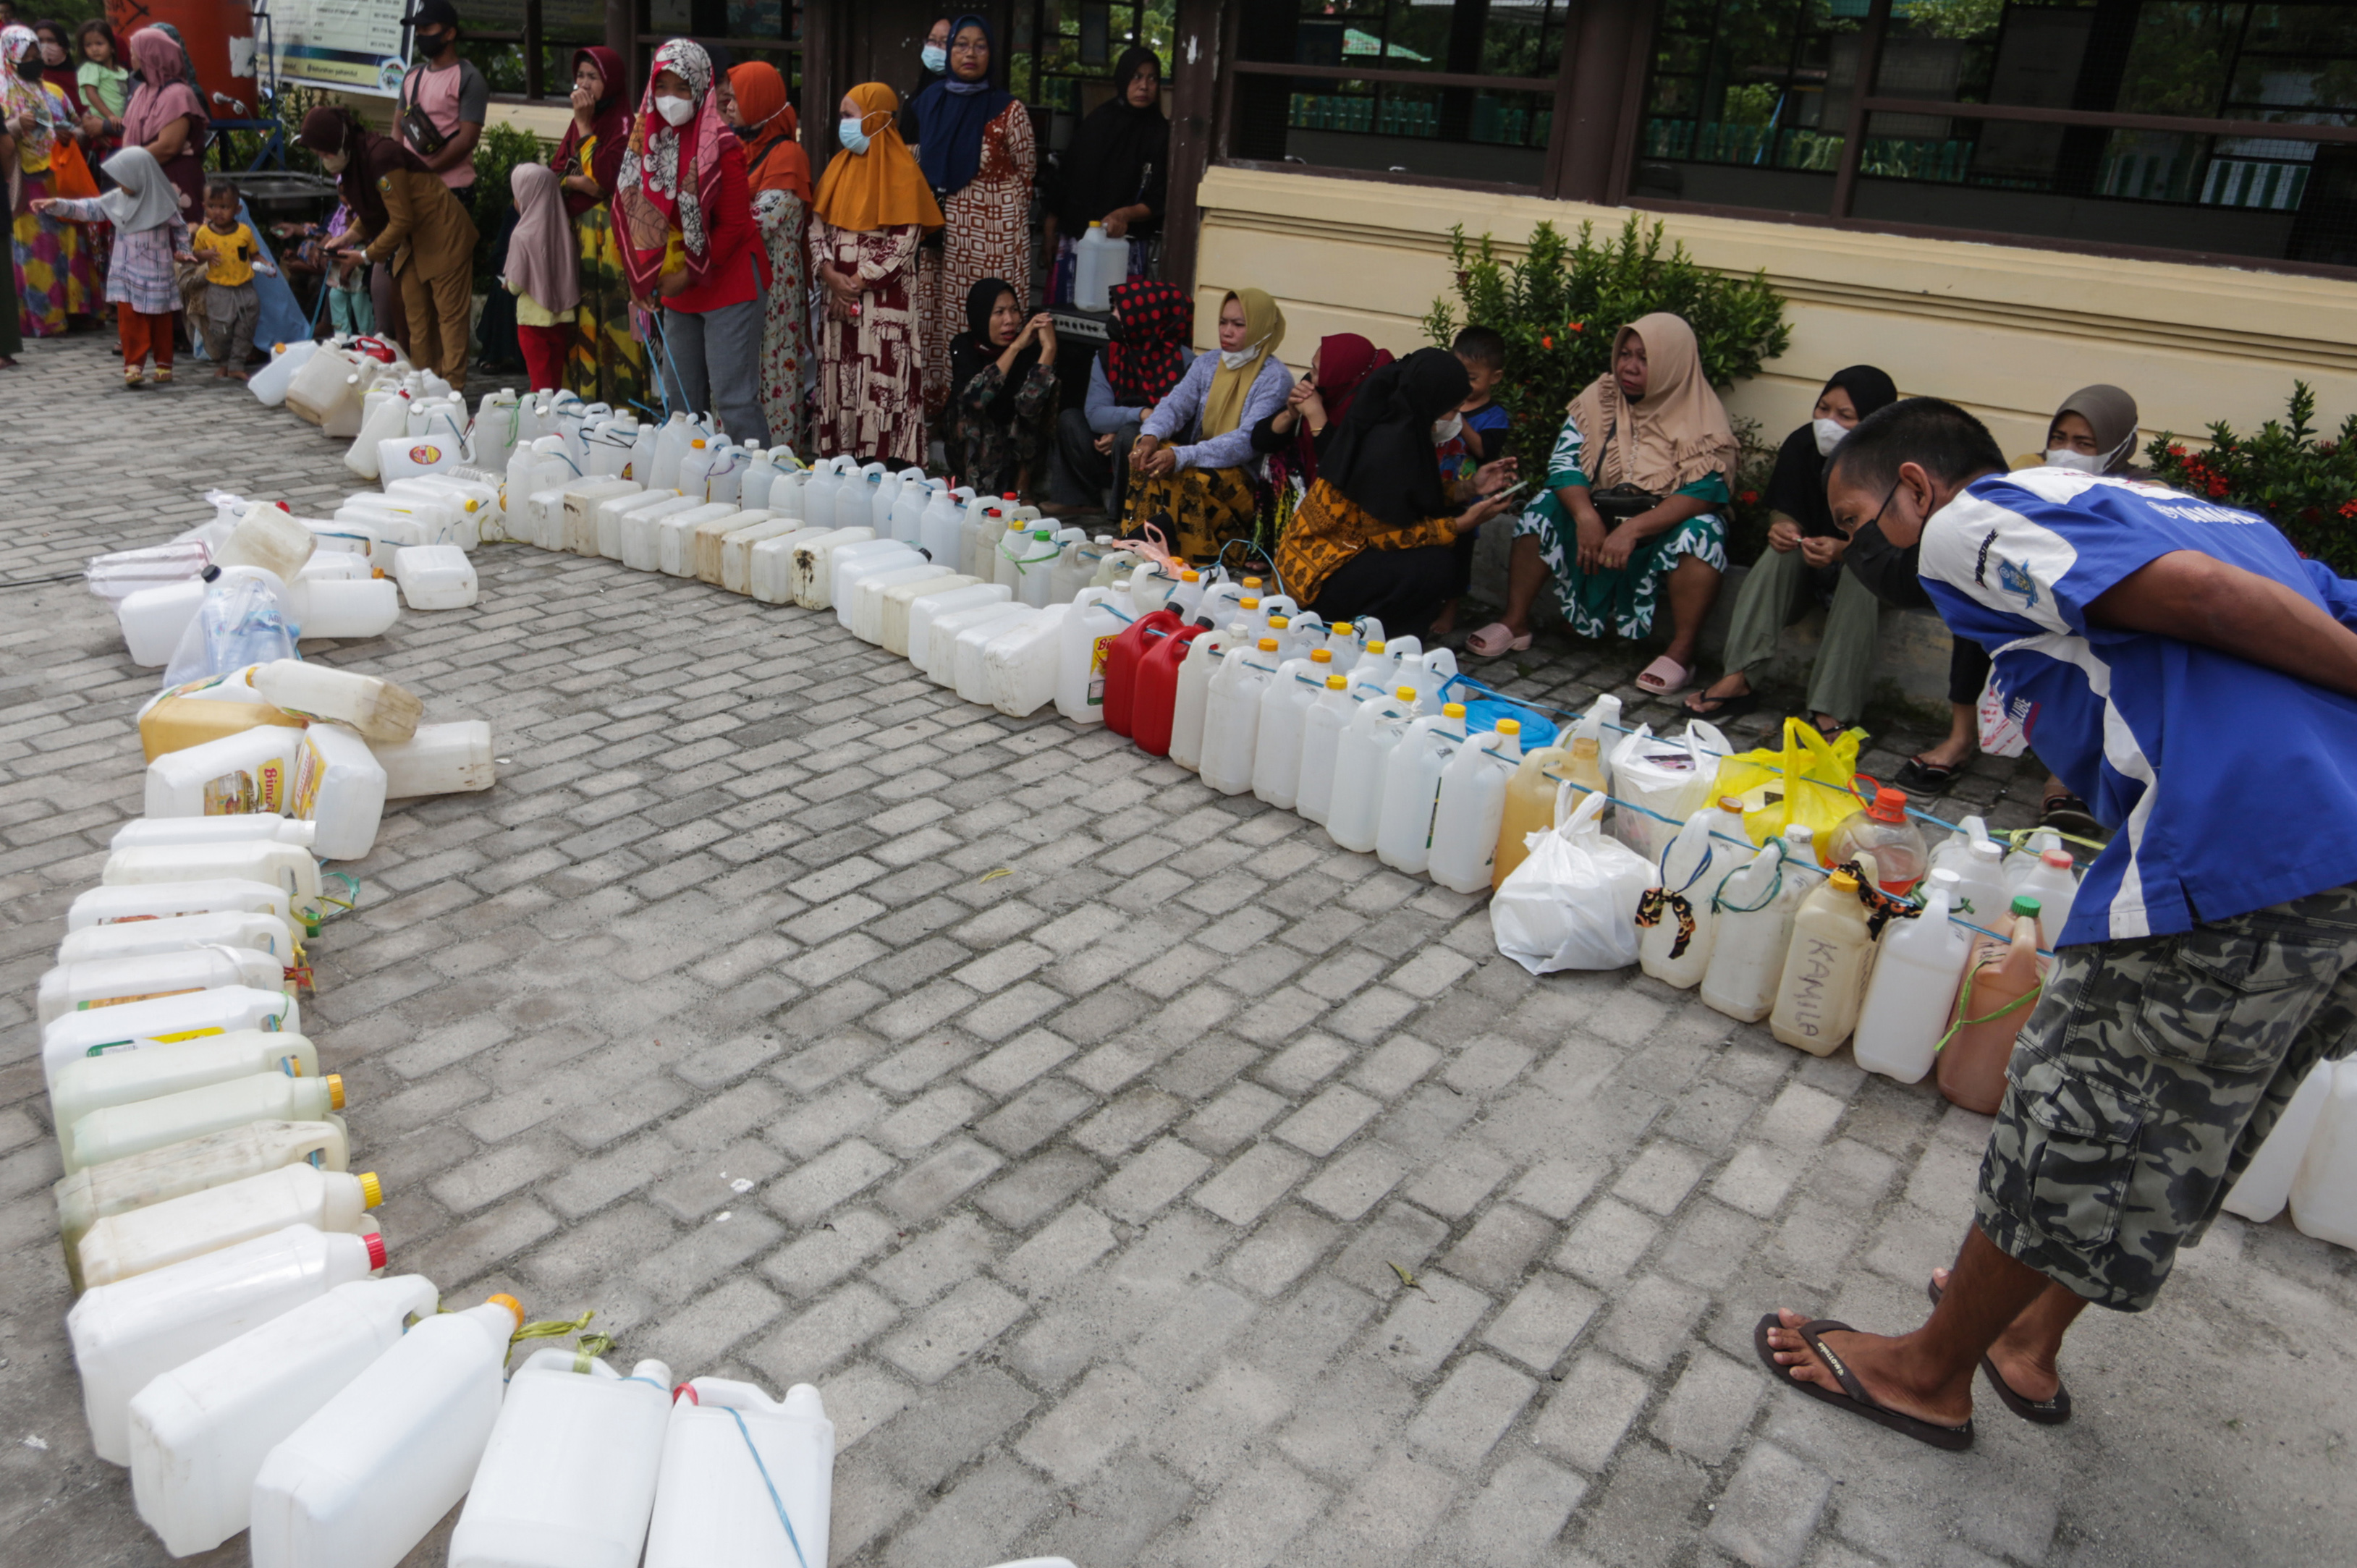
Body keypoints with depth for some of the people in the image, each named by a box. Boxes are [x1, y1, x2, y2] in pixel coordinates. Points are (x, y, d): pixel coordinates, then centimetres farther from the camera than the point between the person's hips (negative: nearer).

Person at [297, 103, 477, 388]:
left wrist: (369, 255, -14)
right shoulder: (352, 162, 5)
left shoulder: (381, 157, -24)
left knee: (449, 312, -8)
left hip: (444, 236, -10)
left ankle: (453, 384, -8)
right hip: (414, 241, 10)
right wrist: (349, 239, 0)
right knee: (415, 314, 9)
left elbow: (401, 220, -22)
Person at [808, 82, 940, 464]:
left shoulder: (902, 173, -5)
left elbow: (904, 243, -11)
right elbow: (818, 228, 10)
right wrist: (830, 275, -7)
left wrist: (857, 282, -13)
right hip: (838, 300, 6)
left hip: (884, 304, -6)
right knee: (838, 386, 6)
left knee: (880, 387, -7)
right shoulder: (840, 167, 13)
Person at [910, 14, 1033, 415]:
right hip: (942, 232, 4)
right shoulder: (929, 102, 7)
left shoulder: (1008, 110, -7)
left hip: (993, 233, -4)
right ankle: (939, 402, 14)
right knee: (940, 315, 5)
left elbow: (1027, 172, 4)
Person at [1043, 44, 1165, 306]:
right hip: (1075, 239, 3)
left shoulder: (1160, 133, 1)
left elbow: (1157, 201, -3)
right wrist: (1051, 227, 9)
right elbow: (1066, 177, 12)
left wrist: (1125, 215, -21)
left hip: (1124, 243, -3)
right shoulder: (1098, 120, 10)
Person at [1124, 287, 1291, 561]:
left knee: (1190, 476, -34)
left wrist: (1181, 456, -35)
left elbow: (1248, 442, -23)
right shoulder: (1208, 364, 9)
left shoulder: (1275, 378, -12)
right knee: (1149, 451, -21)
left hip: (1248, 482, -6)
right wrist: (1151, 436, -28)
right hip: (1202, 462, 6)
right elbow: (1175, 405, -3)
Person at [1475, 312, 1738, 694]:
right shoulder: (1600, 398, -2)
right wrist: (1585, 515, -30)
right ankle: (1515, 624, -14)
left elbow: (1707, 490, -24)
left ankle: (1681, 652, -28)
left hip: (1661, 531, -3)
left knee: (1701, 531, -32)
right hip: (1598, 521, 3)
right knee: (1544, 509, -20)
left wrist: (1634, 529, -37)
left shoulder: (1702, 420, -12)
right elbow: (1564, 461, -10)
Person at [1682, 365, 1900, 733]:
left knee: (1861, 578, -35)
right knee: (1779, 555, -26)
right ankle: (1737, 679, -31)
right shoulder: (1803, 445, -12)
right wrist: (1784, 527, -27)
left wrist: (1843, 549, -42)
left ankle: (1831, 711, -38)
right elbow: (1783, 508, -1)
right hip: (1812, 561, 4)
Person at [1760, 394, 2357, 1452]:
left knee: (2074, 1125, 7)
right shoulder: (2172, 505, 27)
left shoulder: (1965, 526, -1)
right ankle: (2027, 1339, 41)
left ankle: (1929, 1373, 26)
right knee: (2173, 1127, 22)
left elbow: (2194, 592, -14)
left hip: (2239, 845, -9)